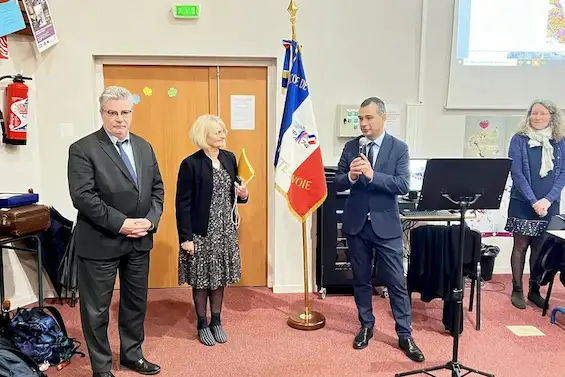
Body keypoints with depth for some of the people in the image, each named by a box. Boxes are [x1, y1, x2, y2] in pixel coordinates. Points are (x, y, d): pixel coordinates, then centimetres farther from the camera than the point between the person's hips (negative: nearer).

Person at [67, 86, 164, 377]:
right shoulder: (83, 149, -9)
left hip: (139, 241, 6)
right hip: (100, 242, -5)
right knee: (97, 309, 9)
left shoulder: (144, 147, 8)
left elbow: (157, 188, 9)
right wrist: (121, 223, -21)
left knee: (136, 302, 18)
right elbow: (83, 196, -18)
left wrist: (150, 220, -7)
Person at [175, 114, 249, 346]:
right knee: (202, 279, 8)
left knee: (220, 277, 15)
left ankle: (216, 321, 32)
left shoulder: (229, 158, 4)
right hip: (201, 232, -5)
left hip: (226, 231, 5)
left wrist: (243, 195, -7)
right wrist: (185, 237, -15)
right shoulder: (190, 164, -14)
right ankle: (202, 324, 27)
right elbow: (183, 204, -13)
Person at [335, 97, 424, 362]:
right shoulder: (350, 147, 3)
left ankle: (405, 335, 18)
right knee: (361, 279, 14)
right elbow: (337, 184, 0)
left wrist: (372, 175, -26)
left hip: (386, 225, -2)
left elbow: (402, 185, -14)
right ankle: (366, 326, 31)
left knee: (396, 281, 4)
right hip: (356, 223, 3)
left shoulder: (399, 148, -4)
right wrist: (350, 176, -21)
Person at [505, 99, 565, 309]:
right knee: (521, 246, 3)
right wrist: (533, 201, -16)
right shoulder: (519, 140, -4)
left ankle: (534, 290, 22)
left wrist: (547, 200, -12)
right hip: (523, 204, -3)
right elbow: (516, 173, -9)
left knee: (540, 248, 9)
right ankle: (517, 290, 12)